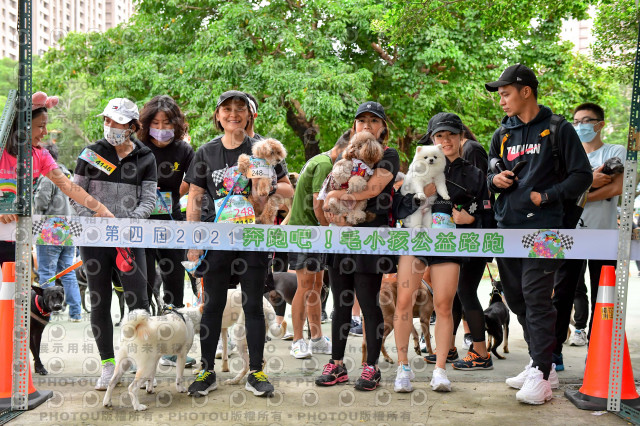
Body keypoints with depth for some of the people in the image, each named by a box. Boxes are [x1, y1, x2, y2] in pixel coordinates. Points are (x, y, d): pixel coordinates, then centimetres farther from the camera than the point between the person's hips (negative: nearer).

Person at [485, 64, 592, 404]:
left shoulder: (557, 129, -1)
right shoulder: (502, 134, 15)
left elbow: (581, 175, -3)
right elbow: (489, 173, 23)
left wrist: (545, 195, -12)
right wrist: (495, 180, 0)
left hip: (541, 228, -6)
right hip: (506, 228, 6)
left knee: (537, 298, -11)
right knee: (516, 298, 11)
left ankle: (541, 376, -4)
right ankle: (540, 363, 25)